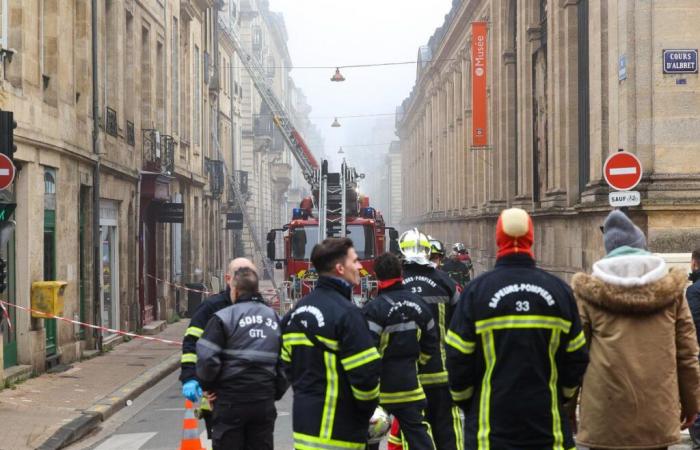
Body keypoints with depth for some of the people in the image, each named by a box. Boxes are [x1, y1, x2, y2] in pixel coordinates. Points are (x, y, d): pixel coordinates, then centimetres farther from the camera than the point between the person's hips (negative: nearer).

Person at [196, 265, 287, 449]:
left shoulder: (224, 317, -9)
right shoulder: (275, 318, 9)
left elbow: (207, 358, -14)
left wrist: (206, 385, 3)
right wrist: (277, 391, 15)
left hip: (231, 400, -5)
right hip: (264, 401, 5)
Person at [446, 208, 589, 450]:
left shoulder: (477, 290, -9)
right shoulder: (559, 289, -2)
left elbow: (458, 357, -6)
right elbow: (576, 356, 4)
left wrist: (463, 399, 11)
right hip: (548, 421, 2)